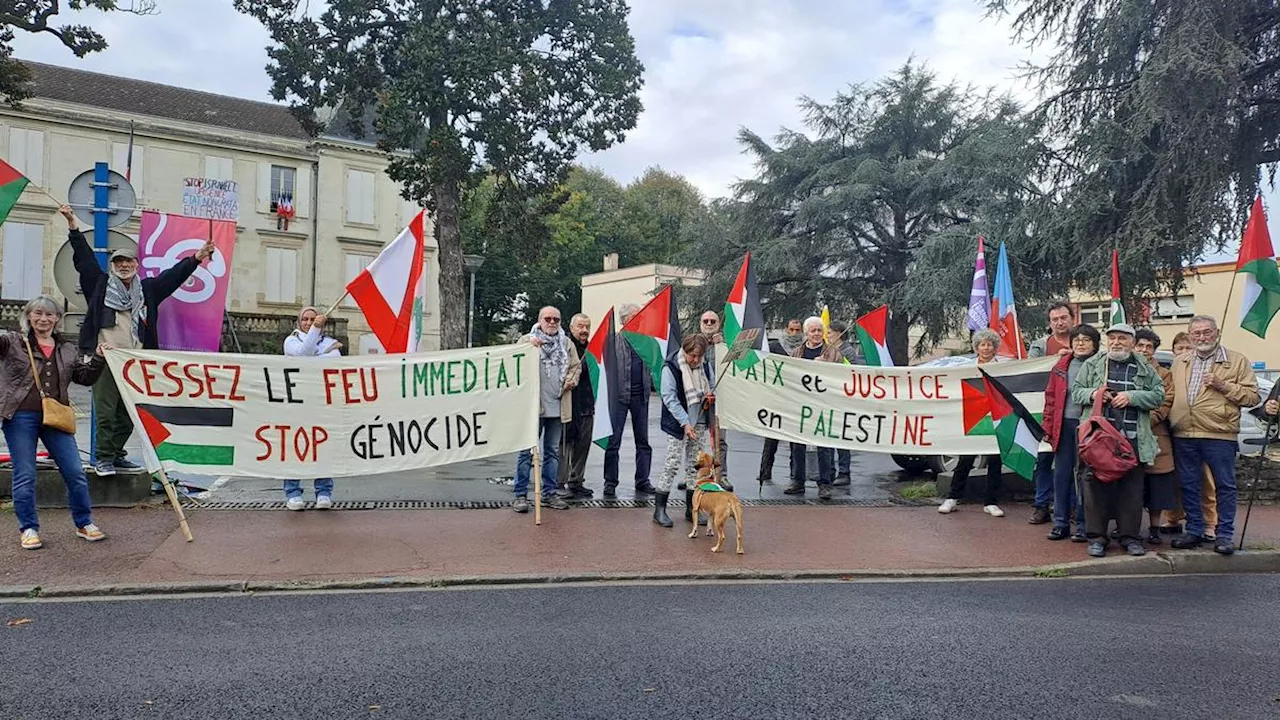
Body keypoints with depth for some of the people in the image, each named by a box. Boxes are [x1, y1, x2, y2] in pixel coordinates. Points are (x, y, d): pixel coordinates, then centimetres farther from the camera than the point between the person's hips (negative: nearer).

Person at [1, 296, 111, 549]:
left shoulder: (68, 349, 14)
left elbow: (85, 377, 14)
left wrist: (98, 358, -1)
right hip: (21, 417, -3)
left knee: (75, 473, 3)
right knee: (25, 476, 2)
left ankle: (84, 524, 16)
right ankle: (28, 529, 15)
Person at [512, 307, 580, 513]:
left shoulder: (567, 343, 14)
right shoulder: (527, 340, 2)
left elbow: (576, 365, 19)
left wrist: (572, 380, 0)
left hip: (558, 406, 5)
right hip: (533, 404, -4)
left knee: (553, 451, 12)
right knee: (527, 450, -2)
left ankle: (549, 493, 22)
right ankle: (520, 494, 5)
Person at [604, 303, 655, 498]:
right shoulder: (614, 340, -4)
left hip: (640, 395, 5)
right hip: (620, 394, -5)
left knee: (643, 441, 10)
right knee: (613, 440, -1)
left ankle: (642, 481, 18)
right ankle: (610, 482, 7)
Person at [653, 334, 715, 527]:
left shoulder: (706, 365, 3)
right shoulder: (671, 368, -14)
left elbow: (712, 386, 18)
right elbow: (670, 399, -16)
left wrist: (711, 395, -7)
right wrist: (685, 423, -21)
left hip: (699, 422, 6)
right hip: (678, 422, -6)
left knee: (695, 464, 9)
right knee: (673, 463, -6)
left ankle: (691, 509, 19)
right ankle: (659, 509, 2)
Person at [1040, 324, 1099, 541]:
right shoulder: (1062, 366, 10)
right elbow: (1051, 398, 11)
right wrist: (1048, 427, 6)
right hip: (1064, 426, 4)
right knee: (1061, 475, 8)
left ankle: (1083, 525, 13)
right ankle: (1061, 523, 18)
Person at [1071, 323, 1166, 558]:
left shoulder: (1144, 368, 12)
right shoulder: (1092, 364, 11)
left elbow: (1158, 395, 5)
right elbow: (1075, 390, 11)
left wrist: (1131, 396, -9)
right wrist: (1092, 394, -9)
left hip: (1133, 438, 1)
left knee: (1132, 486, 4)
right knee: (1096, 485, -1)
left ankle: (1130, 536, 14)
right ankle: (1097, 536, 7)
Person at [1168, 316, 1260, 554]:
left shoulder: (1237, 361, 3)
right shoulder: (1179, 362, 14)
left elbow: (1252, 397, -1)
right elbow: (1170, 394, 20)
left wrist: (1223, 385, -13)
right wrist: (1169, 420, 6)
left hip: (1219, 435, -4)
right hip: (1183, 436, 4)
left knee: (1225, 486, 2)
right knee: (1188, 485, 9)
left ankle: (1225, 534, 12)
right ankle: (1194, 531, 20)